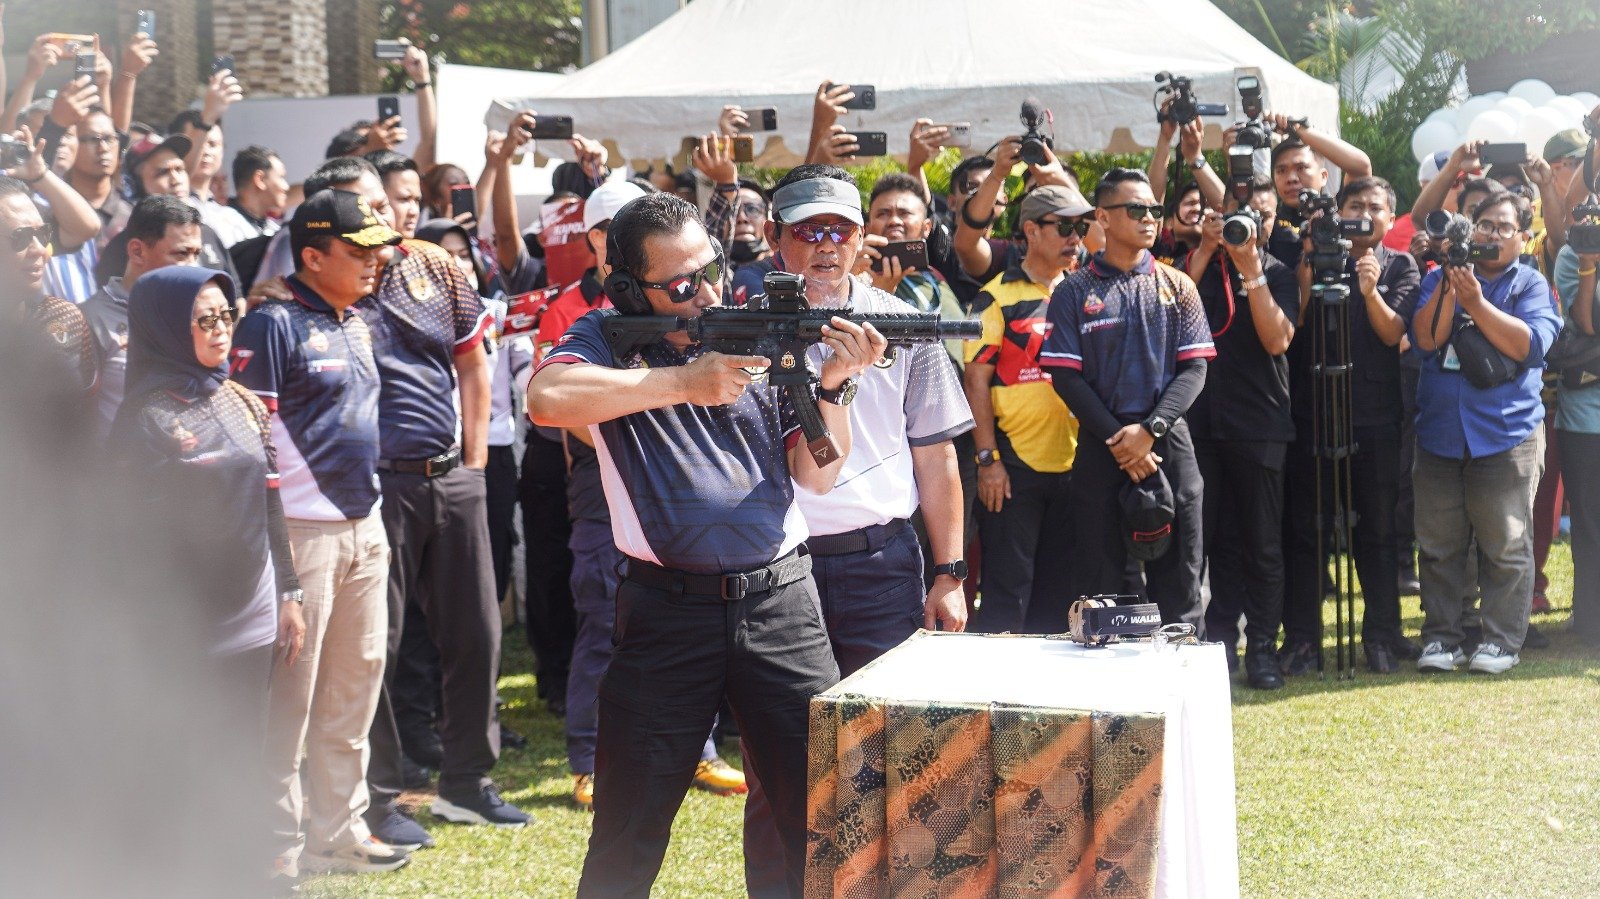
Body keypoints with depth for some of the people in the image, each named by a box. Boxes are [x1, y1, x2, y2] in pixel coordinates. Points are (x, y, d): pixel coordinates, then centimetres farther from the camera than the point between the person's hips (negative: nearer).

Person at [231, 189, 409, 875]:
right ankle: (279, 845, 7)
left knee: (356, 678, 13)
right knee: (291, 689, -2)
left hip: (364, 524, 9)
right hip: (302, 529, -8)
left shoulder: (357, 323, 13)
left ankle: (336, 830, 25)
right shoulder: (273, 324, -11)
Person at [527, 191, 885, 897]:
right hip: (667, 608, -2)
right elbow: (547, 398, -25)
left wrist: (831, 384, -12)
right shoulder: (608, 339, -1)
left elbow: (816, 475, 5)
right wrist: (684, 382, -22)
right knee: (627, 832, 7)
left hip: (780, 601, 2)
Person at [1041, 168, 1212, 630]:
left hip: (1170, 445, 2)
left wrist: (1150, 429, -12)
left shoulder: (1177, 287, 10)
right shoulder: (1074, 292, 4)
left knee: (1178, 576, 4)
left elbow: (1194, 368, 3)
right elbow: (1066, 377, -2)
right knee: (1096, 579, 1)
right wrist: (1118, 441, -11)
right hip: (1101, 447, -1)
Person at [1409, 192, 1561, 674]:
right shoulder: (1439, 279, 11)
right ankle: (1441, 637, 15)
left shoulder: (1532, 284, 4)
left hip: (1505, 433, -2)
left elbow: (1530, 345, -13)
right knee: (1438, 544, 6)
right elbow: (1426, 337, -5)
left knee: (1506, 545, 0)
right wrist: (1450, 285, -15)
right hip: (1438, 432, 2)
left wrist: (1475, 301, -17)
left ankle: (1501, 641, 8)